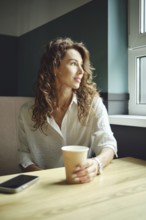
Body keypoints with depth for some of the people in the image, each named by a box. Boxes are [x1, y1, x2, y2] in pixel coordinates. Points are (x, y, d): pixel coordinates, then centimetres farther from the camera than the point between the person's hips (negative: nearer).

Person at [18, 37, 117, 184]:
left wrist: (97, 163, -34)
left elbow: (107, 143, -12)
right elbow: (24, 152, 7)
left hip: (82, 182, 1)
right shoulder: (27, 111, -1)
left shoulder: (92, 102, -6)